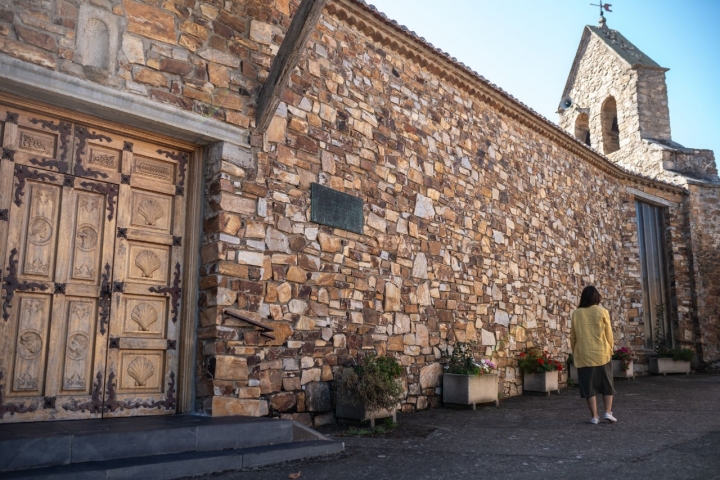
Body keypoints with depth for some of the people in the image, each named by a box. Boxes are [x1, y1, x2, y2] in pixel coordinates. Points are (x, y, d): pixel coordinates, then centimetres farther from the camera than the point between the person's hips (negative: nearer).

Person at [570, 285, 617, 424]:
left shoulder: (576, 313, 1)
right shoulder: (602, 312, -3)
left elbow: (573, 336, 5)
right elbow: (609, 335, 1)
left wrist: (575, 353, 15)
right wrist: (610, 350, 13)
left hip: (584, 355, 1)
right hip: (602, 354, -1)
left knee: (589, 386, 5)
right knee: (607, 385, 14)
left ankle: (594, 416, 5)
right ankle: (608, 412, 7)